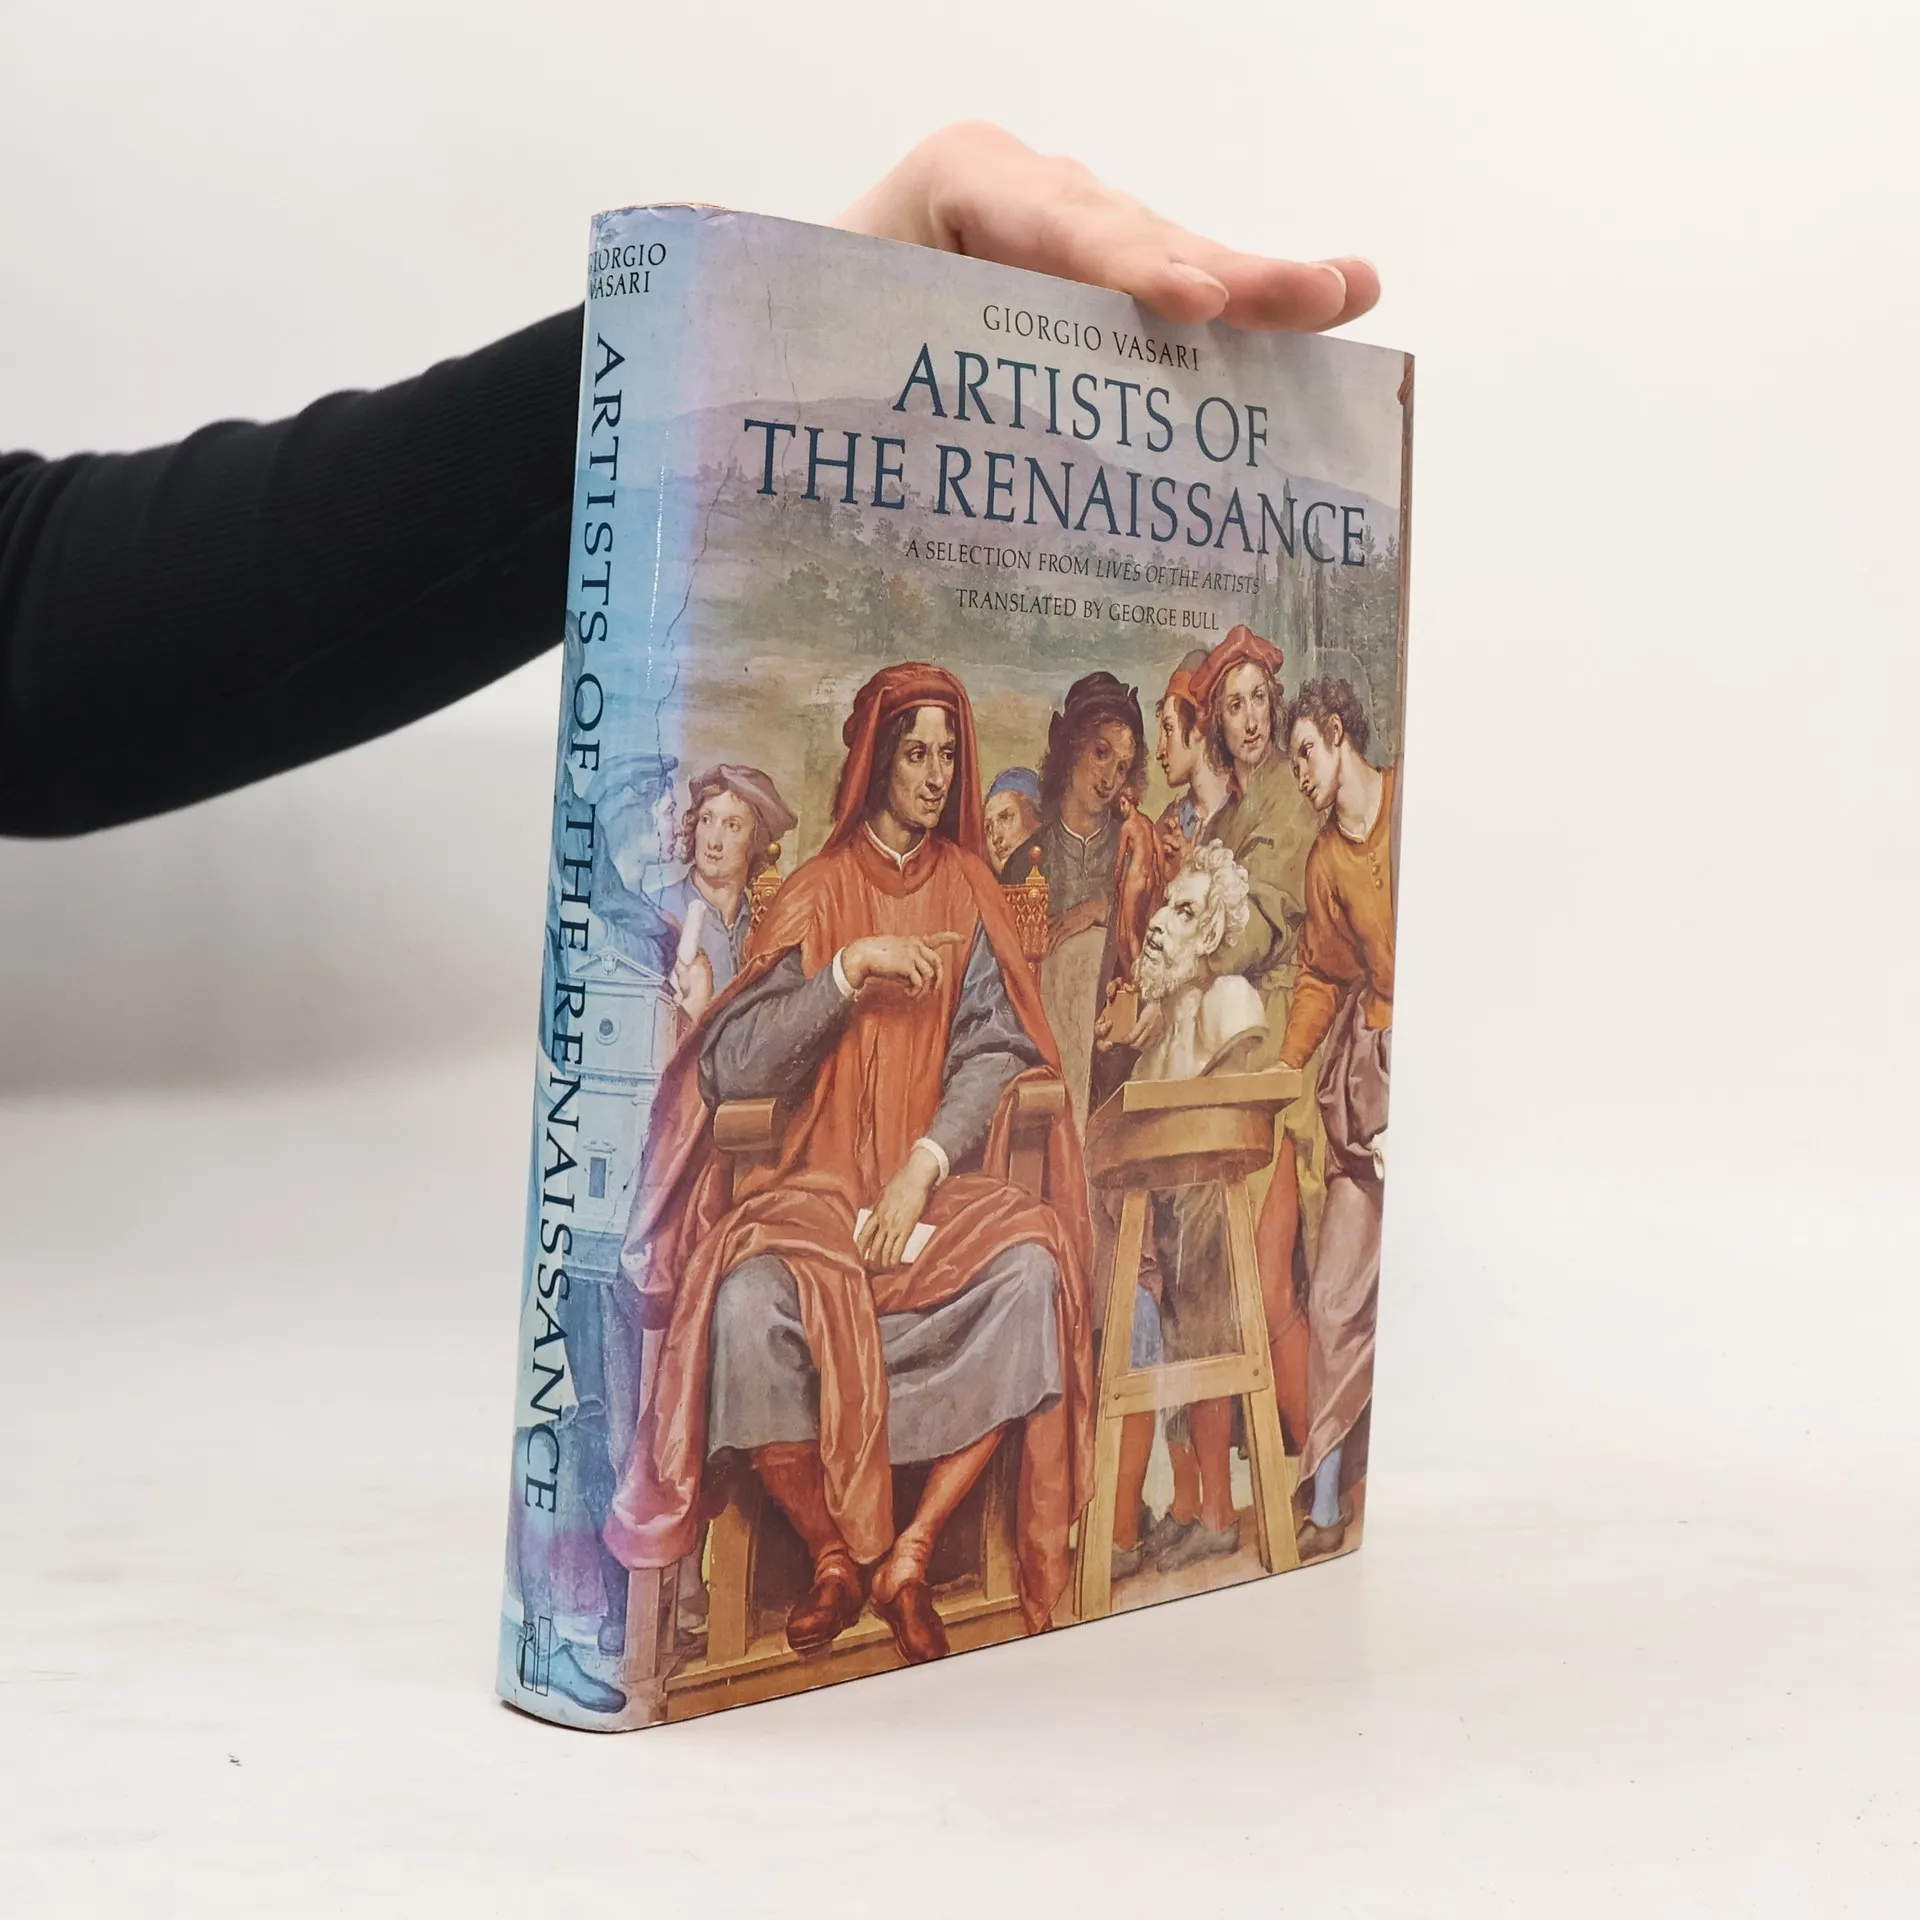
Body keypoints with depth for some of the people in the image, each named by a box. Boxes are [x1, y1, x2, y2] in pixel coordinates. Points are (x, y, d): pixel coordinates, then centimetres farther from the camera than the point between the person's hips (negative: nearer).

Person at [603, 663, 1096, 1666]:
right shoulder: (815, 892, 4)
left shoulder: (967, 890, 11)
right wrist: (850, 969, -18)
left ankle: (910, 1552, -16)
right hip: (814, 1180, -2)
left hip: (936, 1178, 2)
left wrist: (924, 1167, -15)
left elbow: (994, 1047, 0)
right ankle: (835, 1552, -7)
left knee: (1031, 1268, -30)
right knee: (752, 1302, -33)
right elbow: (735, 1065, -6)